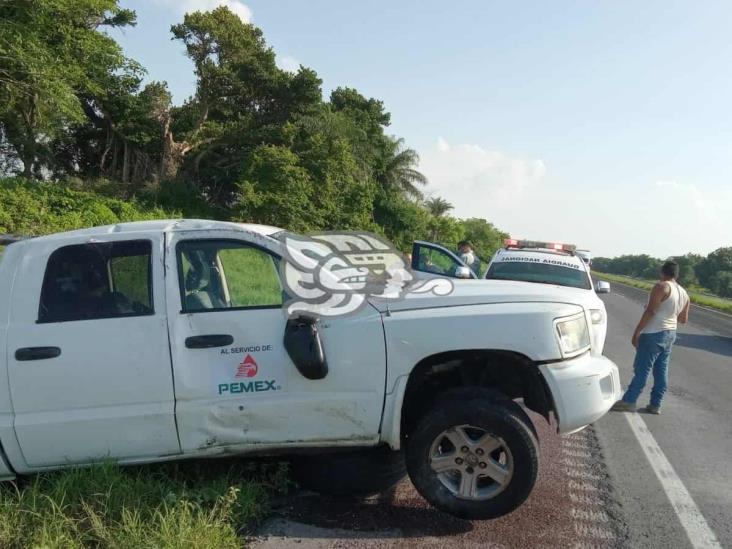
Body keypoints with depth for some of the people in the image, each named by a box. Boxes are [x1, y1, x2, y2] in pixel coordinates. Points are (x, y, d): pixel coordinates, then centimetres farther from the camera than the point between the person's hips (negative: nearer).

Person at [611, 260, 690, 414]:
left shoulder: (661, 287, -14)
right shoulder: (684, 293, 11)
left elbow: (650, 311, -20)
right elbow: (683, 319, 17)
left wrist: (636, 332, -18)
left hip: (653, 334, -8)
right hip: (670, 334, 8)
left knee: (642, 369, -5)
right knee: (661, 371, 10)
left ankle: (629, 401, -1)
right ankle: (655, 405, 14)